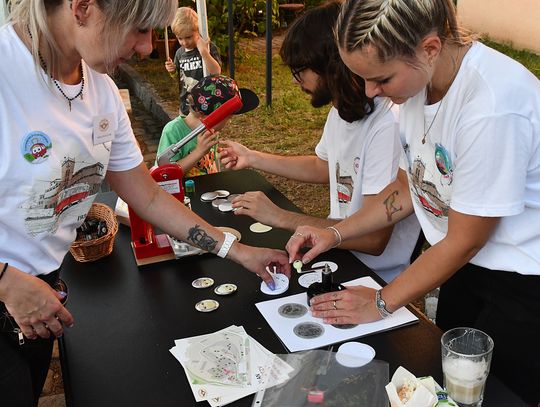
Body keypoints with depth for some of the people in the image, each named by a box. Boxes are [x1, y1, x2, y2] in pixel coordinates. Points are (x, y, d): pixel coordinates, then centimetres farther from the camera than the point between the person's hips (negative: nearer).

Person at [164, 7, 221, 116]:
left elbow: (216, 72, -26)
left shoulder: (209, 47, -13)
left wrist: (204, 52, -35)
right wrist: (172, 71, -3)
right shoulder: (179, 53, 4)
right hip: (185, 106, 6)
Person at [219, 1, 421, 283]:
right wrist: (252, 158, 19)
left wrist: (279, 217, -22)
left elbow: (373, 239, -28)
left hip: (378, 279, -7)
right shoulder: (340, 110, 3)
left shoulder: (386, 126, -28)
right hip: (341, 254, 8)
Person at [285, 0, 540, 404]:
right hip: (468, 263, 7)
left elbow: (464, 240, -21)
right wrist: (335, 234, -4)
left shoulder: (492, 105, -33)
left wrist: (382, 302, -11)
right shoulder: (419, 79, -10)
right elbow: (410, 186, 5)